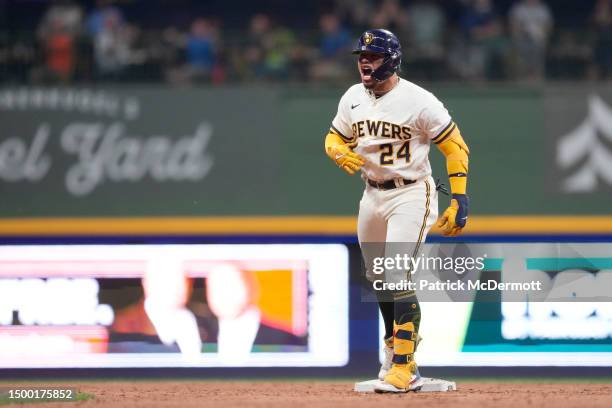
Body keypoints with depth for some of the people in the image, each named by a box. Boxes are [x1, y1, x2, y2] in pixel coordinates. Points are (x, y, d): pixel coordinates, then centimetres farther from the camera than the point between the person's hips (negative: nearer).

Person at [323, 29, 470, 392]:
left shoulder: (418, 101, -16)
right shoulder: (353, 99, 2)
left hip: (411, 195, -7)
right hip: (372, 195, 7)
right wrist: (341, 153, -11)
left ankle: (404, 367, -17)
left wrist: (460, 201, -16)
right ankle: (395, 350, 33)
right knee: (378, 279, 15)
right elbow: (334, 139, 15)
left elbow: (456, 147, -10)